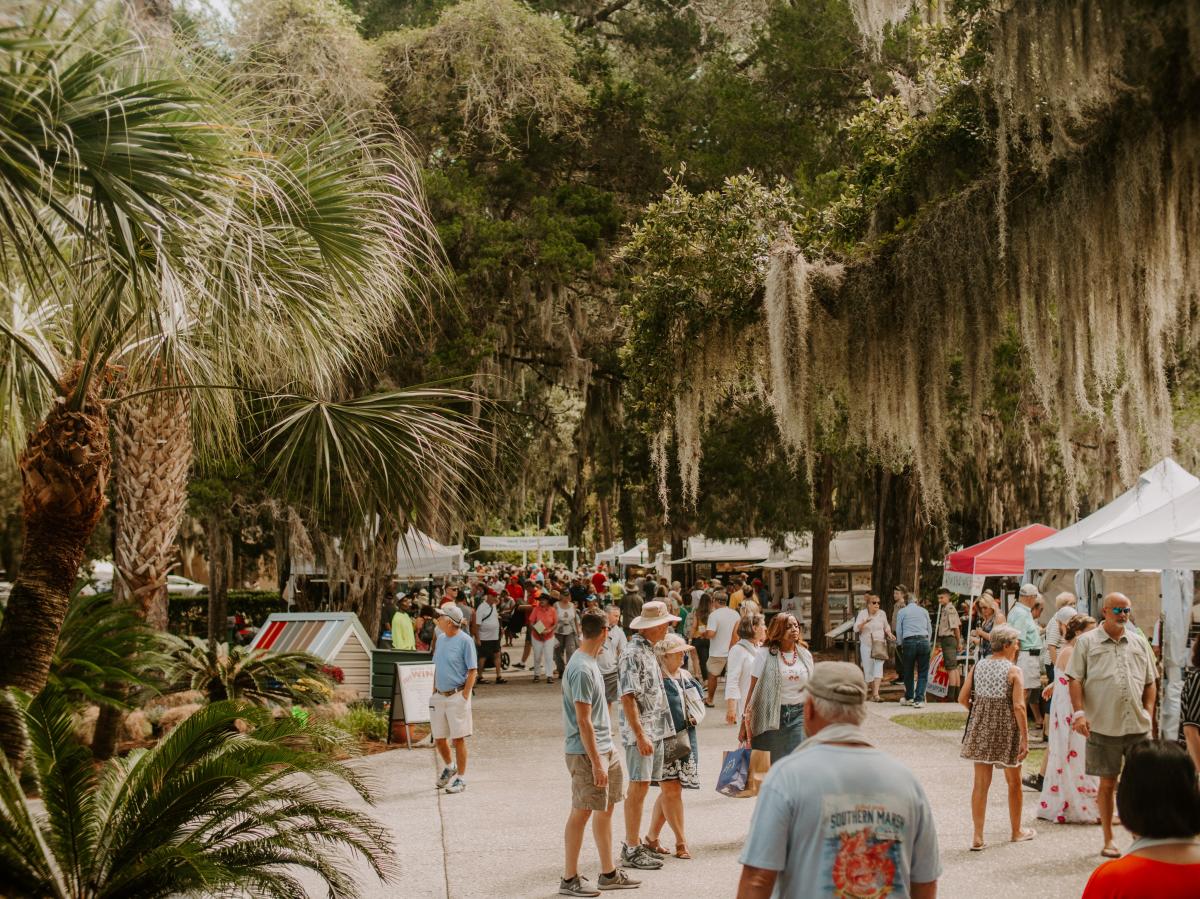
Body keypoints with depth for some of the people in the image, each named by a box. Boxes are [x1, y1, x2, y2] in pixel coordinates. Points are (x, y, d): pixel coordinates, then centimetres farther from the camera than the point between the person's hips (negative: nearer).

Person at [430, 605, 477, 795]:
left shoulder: (465, 641, -11)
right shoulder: (441, 639, 11)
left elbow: (473, 671, -11)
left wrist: (464, 695, -15)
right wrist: (434, 691, 14)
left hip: (457, 696, -7)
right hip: (439, 696, 7)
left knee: (458, 738, -2)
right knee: (439, 738, 12)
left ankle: (461, 778, 8)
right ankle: (449, 767, 35)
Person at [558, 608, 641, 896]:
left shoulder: (589, 663, 10)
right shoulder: (582, 669, -20)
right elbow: (583, 721, -21)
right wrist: (596, 762, -21)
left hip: (604, 748, 9)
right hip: (586, 752, -9)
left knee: (605, 808, 14)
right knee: (582, 812, -1)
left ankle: (609, 873, 24)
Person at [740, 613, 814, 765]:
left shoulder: (805, 655, 7)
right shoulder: (765, 655, -5)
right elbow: (753, 690, -2)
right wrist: (744, 723, -3)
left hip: (798, 715, 3)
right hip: (770, 716, -3)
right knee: (768, 765, 3)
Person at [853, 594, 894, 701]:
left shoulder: (882, 613, 3)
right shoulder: (862, 614, -1)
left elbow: (886, 627, 17)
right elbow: (856, 629, -9)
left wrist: (889, 634, -3)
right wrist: (864, 622, -27)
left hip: (880, 644, 0)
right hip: (866, 645, 0)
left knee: (878, 667, -15)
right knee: (868, 669, 1)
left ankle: (876, 694, -22)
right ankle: (873, 693, 19)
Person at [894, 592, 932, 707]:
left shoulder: (902, 612, 8)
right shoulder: (924, 611, 13)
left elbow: (899, 631, 7)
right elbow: (930, 629, 16)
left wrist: (901, 644, 20)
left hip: (909, 642, -1)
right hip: (924, 641, 1)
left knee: (908, 672, 13)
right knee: (923, 673, 5)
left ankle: (909, 698, 26)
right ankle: (919, 699, -5)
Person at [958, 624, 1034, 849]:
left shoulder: (977, 667, 3)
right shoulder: (1013, 670, -11)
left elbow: (962, 698, 2)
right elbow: (1018, 706, -16)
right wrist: (1025, 738, -12)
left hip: (980, 728, 4)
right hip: (1006, 729, -4)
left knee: (981, 783, 7)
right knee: (1014, 782, 16)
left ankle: (978, 837, 5)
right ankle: (1016, 831, 30)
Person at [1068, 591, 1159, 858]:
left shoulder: (1139, 643, 12)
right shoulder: (1087, 642, 1)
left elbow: (1150, 682, 17)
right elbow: (1075, 679, -3)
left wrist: (1148, 711, 4)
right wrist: (1079, 713, -14)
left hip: (1138, 726, 3)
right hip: (1103, 725, -3)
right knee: (1107, 783, 6)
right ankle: (1108, 840, 18)